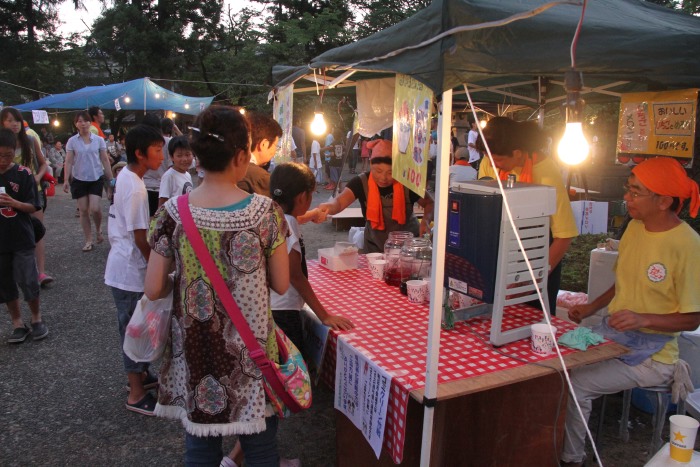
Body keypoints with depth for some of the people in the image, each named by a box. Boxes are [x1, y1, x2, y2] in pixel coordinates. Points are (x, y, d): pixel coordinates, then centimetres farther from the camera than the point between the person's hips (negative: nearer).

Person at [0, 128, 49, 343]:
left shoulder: (23, 174, -7)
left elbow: (33, 207, -6)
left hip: (22, 238, -3)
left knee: (28, 281, 0)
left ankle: (36, 318, 21)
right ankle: (18, 323, 23)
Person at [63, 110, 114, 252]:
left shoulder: (99, 140, 0)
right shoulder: (72, 141, 0)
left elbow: (105, 161, 3)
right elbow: (69, 162, 0)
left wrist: (111, 180, 0)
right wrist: (66, 180, -9)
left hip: (96, 178, -1)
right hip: (79, 179, 1)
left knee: (95, 208, -12)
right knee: (83, 210, 4)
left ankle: (98, 230, 19)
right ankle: (88, 241, 14)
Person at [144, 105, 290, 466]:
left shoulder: (173, 213, -10)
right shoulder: (265, 211, -14)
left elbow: (154, 289, -6)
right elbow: (281, 284, -7)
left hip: (194, 348, 2)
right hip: (252, 349, -1)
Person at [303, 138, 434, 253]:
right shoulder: (361, 182, -19)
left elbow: (429, 203, -2)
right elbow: (339, 202, -35)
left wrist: (426, 220, -24)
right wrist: (326, 208, -59)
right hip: (375, 246, 0)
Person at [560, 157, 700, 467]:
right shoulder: (635, 227, 3)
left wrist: (643, 319, -28)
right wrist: (592, 308, 4)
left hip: (650, 356, -7)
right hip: (615, 337, 7)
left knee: (573, 385, -20)